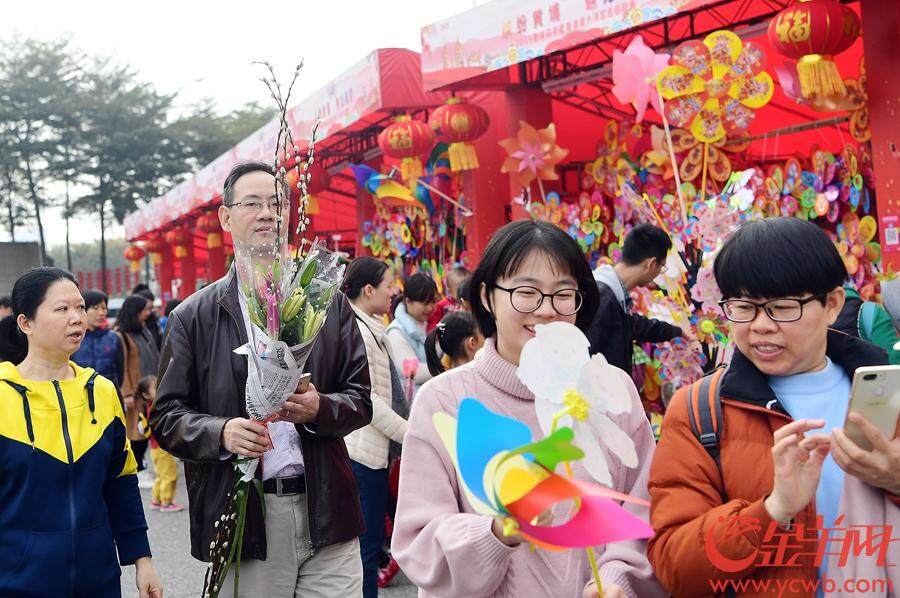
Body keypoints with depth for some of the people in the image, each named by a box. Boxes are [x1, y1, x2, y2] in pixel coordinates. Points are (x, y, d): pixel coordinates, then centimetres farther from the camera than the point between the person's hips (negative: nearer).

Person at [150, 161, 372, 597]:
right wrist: (221, 432, -16)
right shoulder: (193, 317, 5)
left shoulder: (328, 302, 9)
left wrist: (319, 409, -13)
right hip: (245, 516, -1)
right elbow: (166, 415, 4)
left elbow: (361, 398, 8)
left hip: (326, 511, 2)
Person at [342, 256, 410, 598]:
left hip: (373, 447, 10)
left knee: (370, 540, 16)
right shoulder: (357, 330, -15)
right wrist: (410, 434, -14)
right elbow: (368, 400, -18)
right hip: (364, 450, -10)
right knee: (368, 544, -2)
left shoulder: (370, 328, 14)